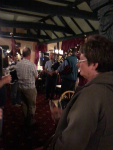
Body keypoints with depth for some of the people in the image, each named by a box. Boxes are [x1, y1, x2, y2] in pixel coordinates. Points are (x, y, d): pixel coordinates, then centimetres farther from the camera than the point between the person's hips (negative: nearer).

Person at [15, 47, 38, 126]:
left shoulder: (18, 64, -5)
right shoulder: (32, 65, -21)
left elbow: (18, 75, 7)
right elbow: (36, 76, -7)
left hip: (21, 87, 5)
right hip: (30, 88, -5)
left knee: (24, 104, 19)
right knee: (32, 105, 12)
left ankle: (25, 120, 33)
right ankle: (30, 121, 25)